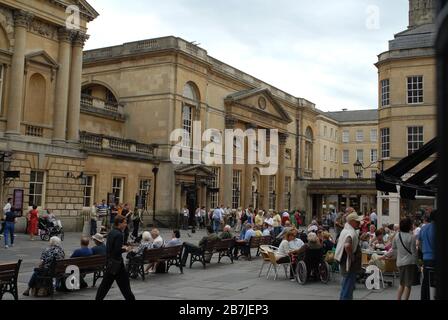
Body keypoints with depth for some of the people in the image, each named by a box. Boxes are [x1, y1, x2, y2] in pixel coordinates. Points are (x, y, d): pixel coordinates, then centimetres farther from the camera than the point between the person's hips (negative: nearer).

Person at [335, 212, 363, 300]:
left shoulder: (345, 230, 12)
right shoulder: (351, 233, -21)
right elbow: (347, 245, -40)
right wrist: (352, 256, -26)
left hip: (345, 263, 10)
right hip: (350, 265, -10)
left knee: (346, 287, 21)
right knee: (348, 287, -4)